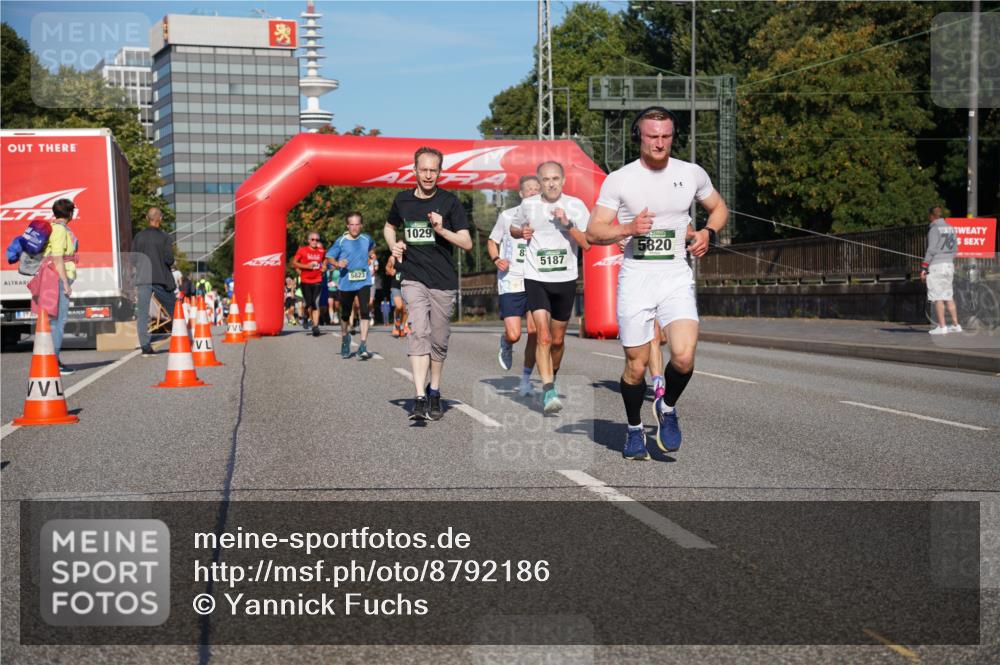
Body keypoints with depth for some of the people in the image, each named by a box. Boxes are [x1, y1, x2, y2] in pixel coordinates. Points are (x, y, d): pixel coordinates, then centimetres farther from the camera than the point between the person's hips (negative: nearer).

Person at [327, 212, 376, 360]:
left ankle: (363, 346, -15)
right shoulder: (341, 241, -4)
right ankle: (345, 339, 38)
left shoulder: (366, 239, 4)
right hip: (346, 283, 0)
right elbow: (328, 257, -4)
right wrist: (337, 263, -23)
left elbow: (372, 246, 27)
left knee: (365, 311, -14)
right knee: (345, 314, 12)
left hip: (363, 282, 1)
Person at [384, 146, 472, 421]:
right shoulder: (402, 200, 6)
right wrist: (393, 246, 7)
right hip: (414, 279, 0)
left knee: (439, 341, 8)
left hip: (444, 282, 0)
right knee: (419, 333, -17)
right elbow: (389, 226, 27)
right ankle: (419, 399, -23)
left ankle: (434, 392, 29)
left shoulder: (450, 202, -2)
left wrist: (441, 229, -20)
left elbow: (467, 243, -5)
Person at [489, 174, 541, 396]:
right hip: (510, 283, -1)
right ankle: (505, 344, 29)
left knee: (534, 331, -7)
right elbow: (492, 241, 12)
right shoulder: (507, 216, 1)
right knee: (514, 335, -10)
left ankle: (526, 378, 10)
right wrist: (496, 259, -6)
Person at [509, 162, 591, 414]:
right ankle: (549, 392, -20)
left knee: (558, 339, 13)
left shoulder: (575, 206, -3)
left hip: (565, 279, 1)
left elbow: (587, 244, -9)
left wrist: (568, 224, -21)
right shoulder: (528, 205, 0)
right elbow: (513, 228, 19)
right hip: (535, 279, -1)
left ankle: (552, 378, 38)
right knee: (543, 335, -18)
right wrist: (523, 232, -3)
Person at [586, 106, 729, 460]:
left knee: (684, 357, -18)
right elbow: (594, 232, -1)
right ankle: (634, 429, 29)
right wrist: (628, 228, -18)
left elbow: (719, 208, 22)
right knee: (636, 366, 4)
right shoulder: (619, 180, -1)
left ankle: (667, 407, 14)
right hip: (635, 278, -1)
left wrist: (708, 232, 1)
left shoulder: (692, 173, 5)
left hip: (676, 277, 1)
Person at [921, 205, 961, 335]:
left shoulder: (934, 229, -11)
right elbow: (955, 249, 15)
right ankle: (955, 325, 14)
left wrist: (923, 268, -13)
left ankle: (941, 327, -5)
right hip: (949, 265, 7)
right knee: (948, 296, 13)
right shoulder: (950, 228, 12)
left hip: (936, 265, -7)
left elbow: (931, 250, -15)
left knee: (938, 297, -4)